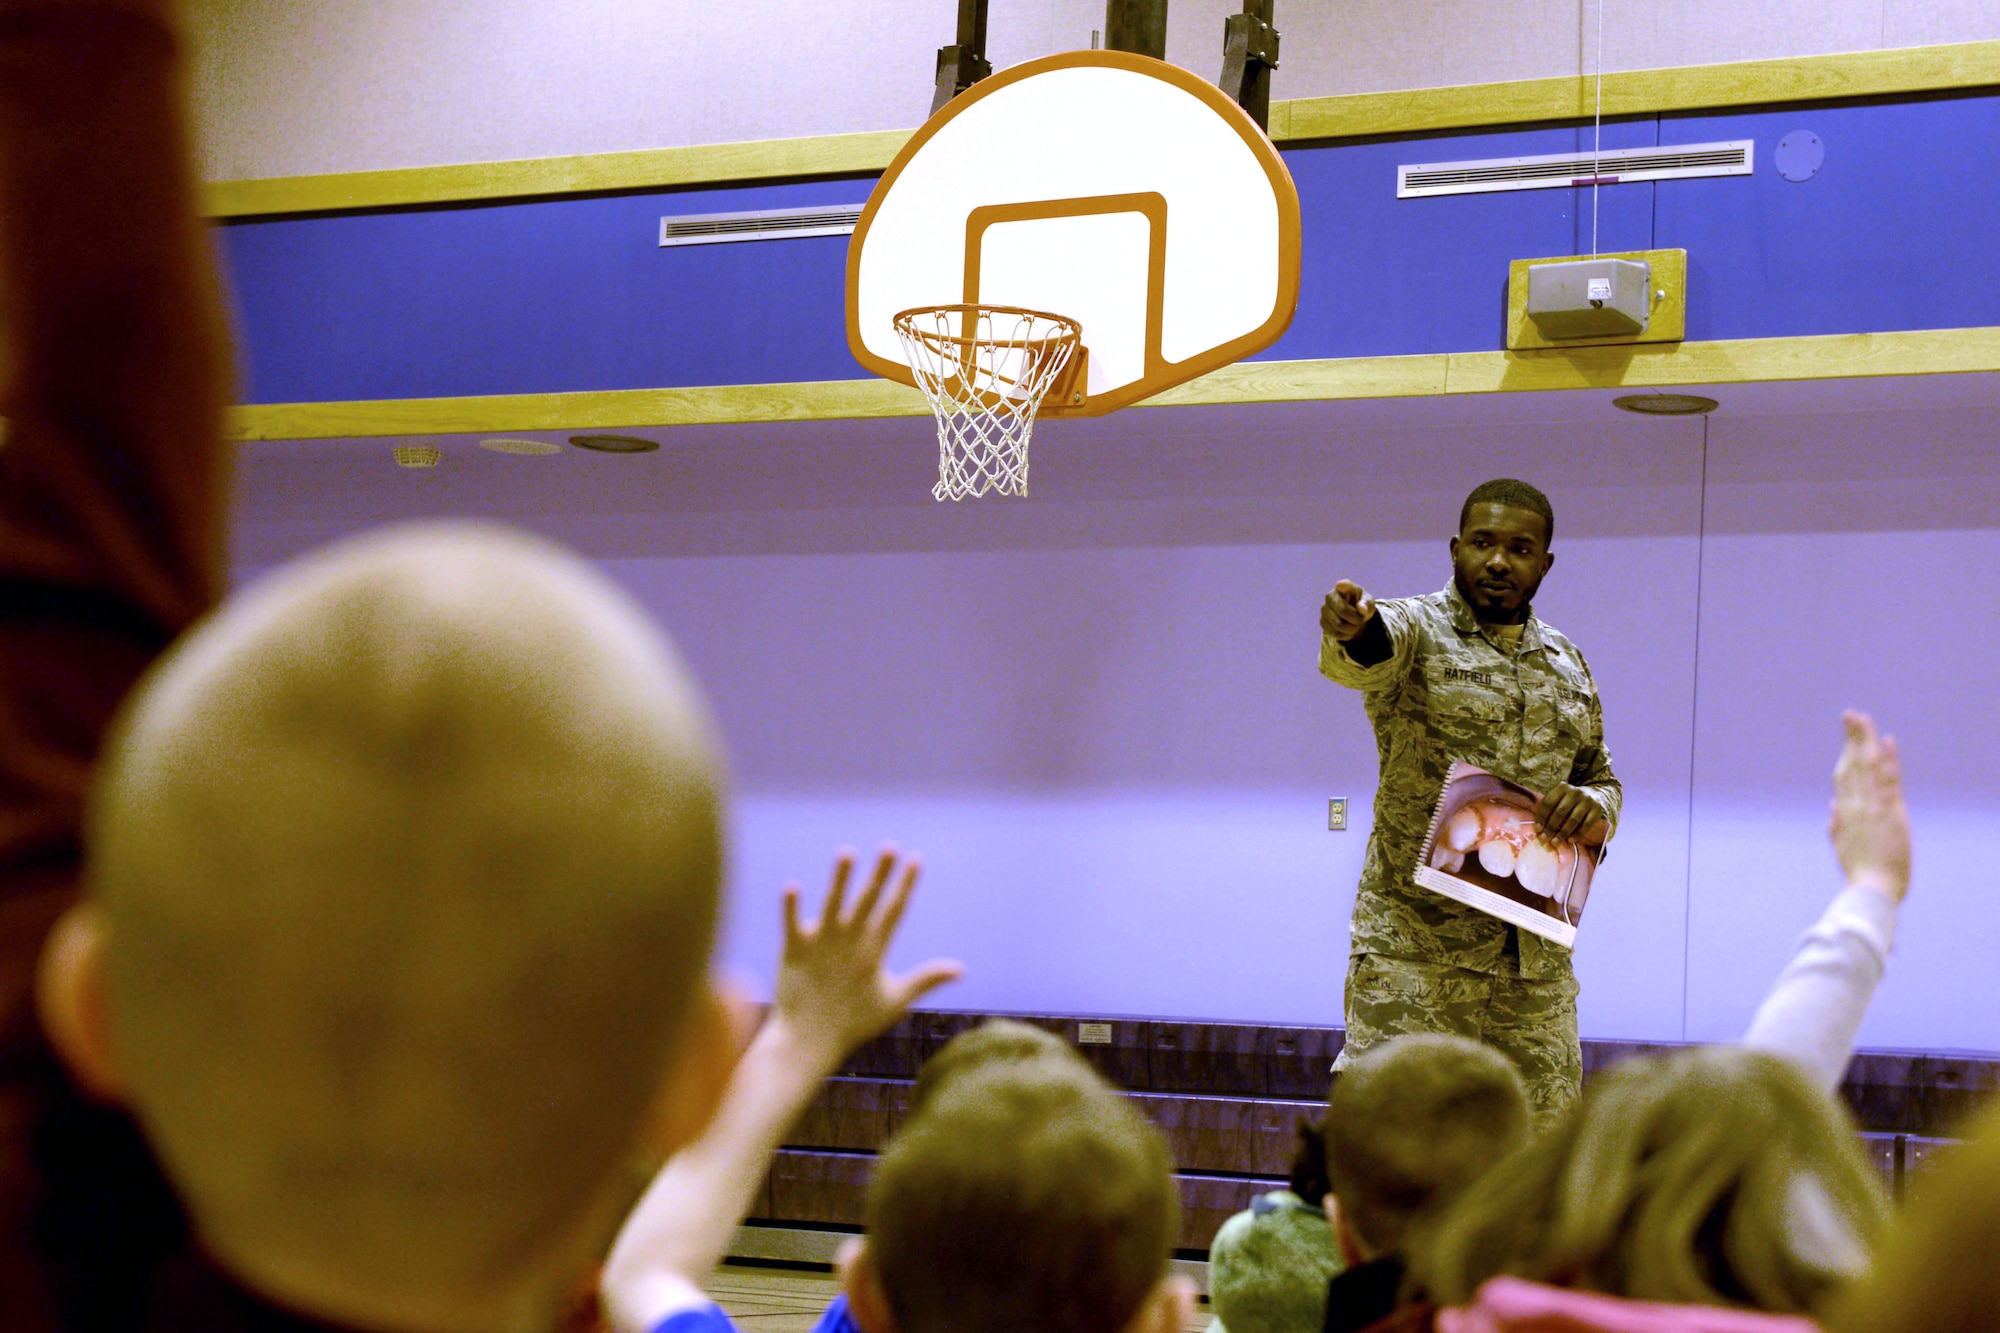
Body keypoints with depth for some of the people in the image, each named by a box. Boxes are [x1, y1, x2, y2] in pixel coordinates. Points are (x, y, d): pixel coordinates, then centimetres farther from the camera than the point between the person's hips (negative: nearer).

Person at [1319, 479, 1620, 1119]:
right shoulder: (1417, 629, -2)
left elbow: (1605, 780, 25)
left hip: (1537, 963, 5)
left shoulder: (1569, 668, 16)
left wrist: (1594, 805, -2)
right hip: (1415, 946, -5)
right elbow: (1371, 650, -27)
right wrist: (1350, 629, -53)